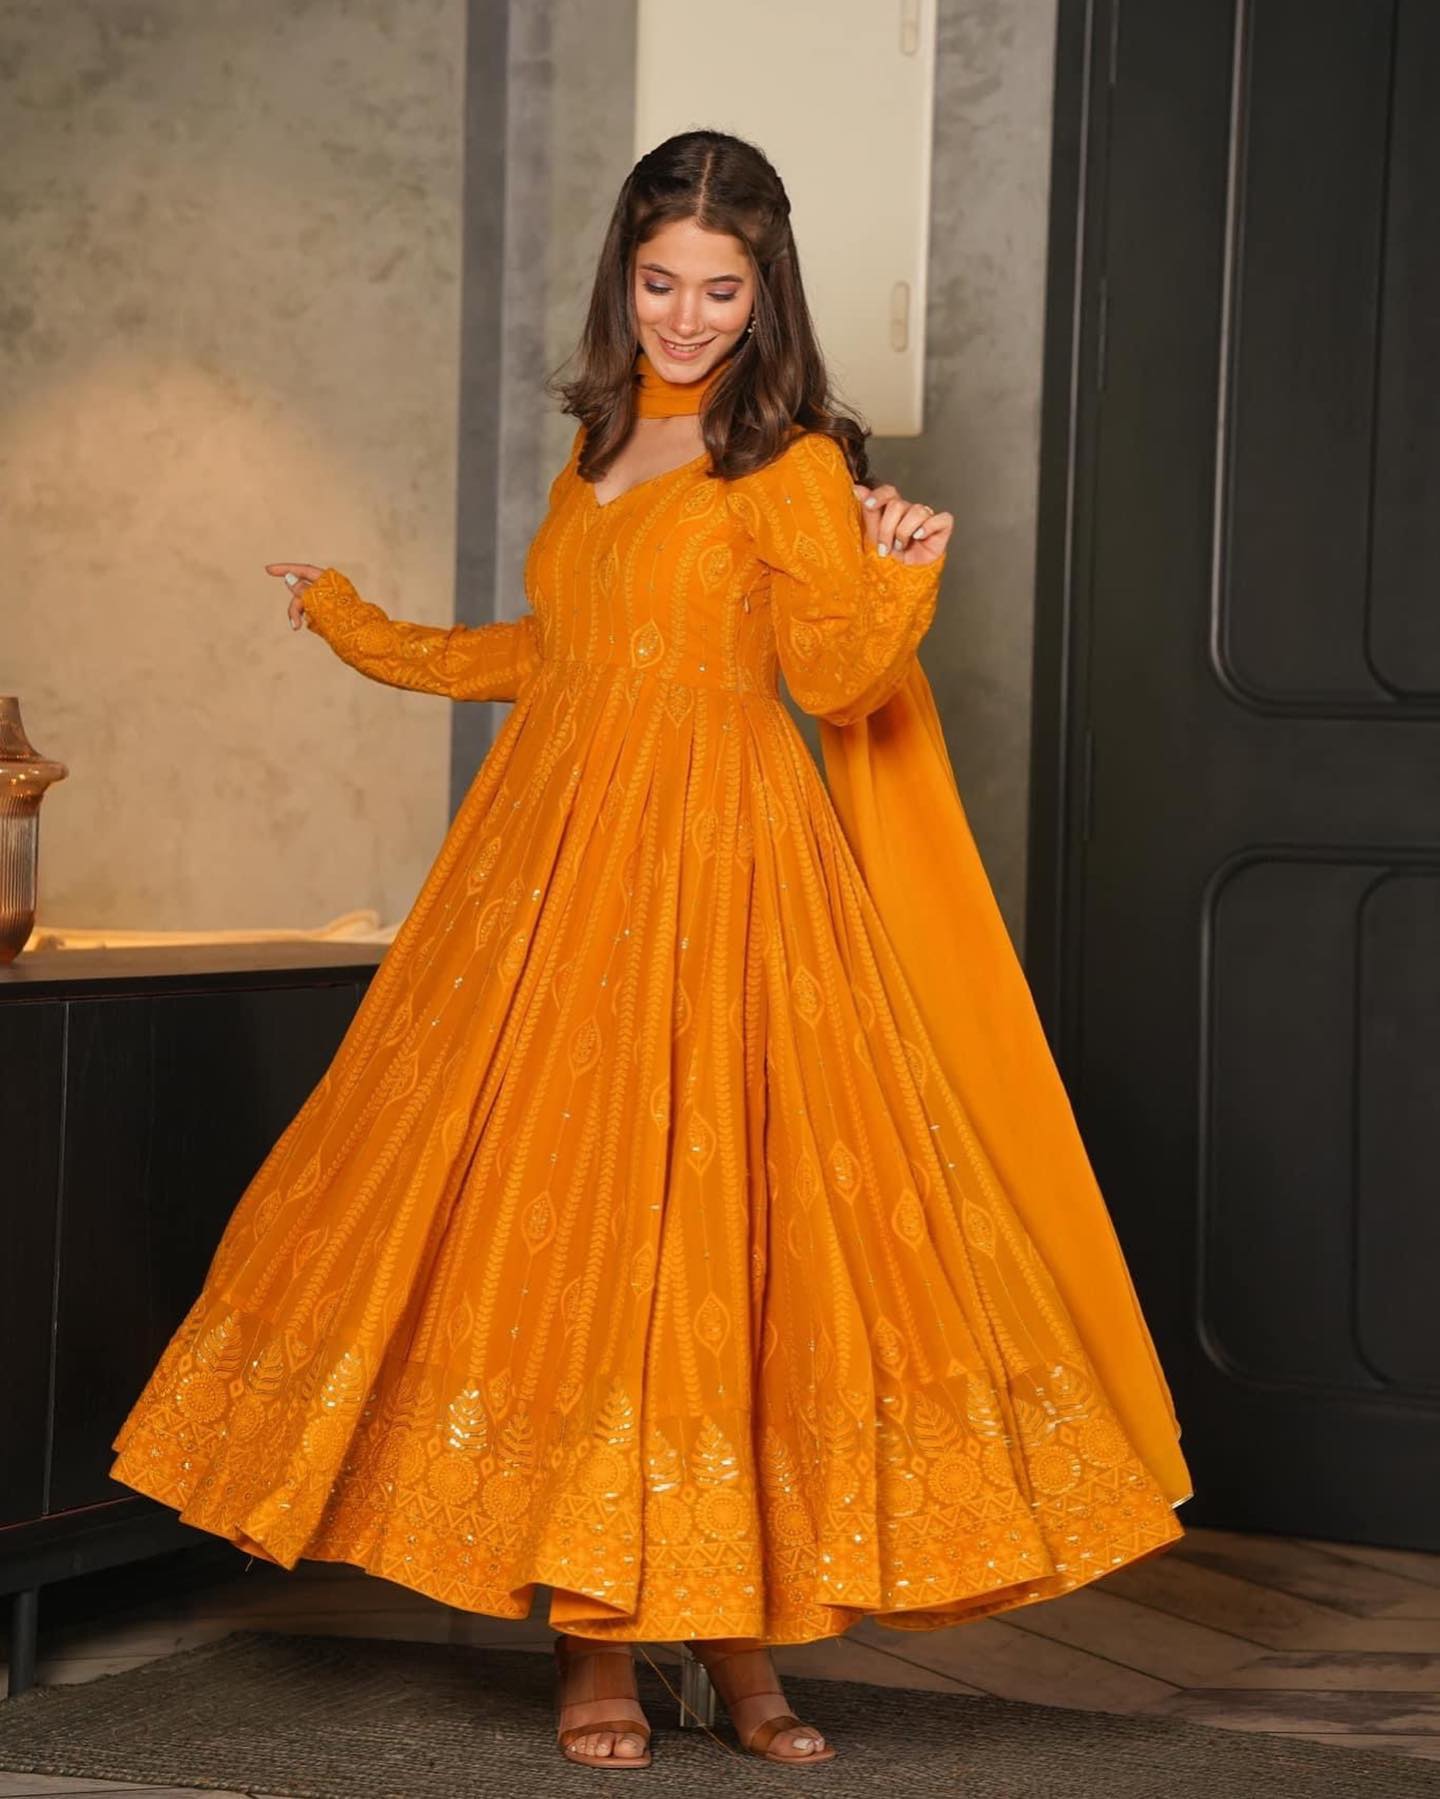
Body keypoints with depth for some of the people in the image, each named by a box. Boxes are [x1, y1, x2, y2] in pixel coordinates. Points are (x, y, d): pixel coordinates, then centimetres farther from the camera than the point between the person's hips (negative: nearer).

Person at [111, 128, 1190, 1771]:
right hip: (553, 867, 6)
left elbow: (836, 677, -11)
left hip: (716, 878, -6)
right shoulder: (598, 451, 16)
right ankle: (590, 1644, 7)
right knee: (548, 1229, 1)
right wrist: (360, 628, 37)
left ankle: (732, 1626, 6)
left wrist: (898, 579, -30)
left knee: (712, 1230, -6)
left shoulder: (793, 464, -2)